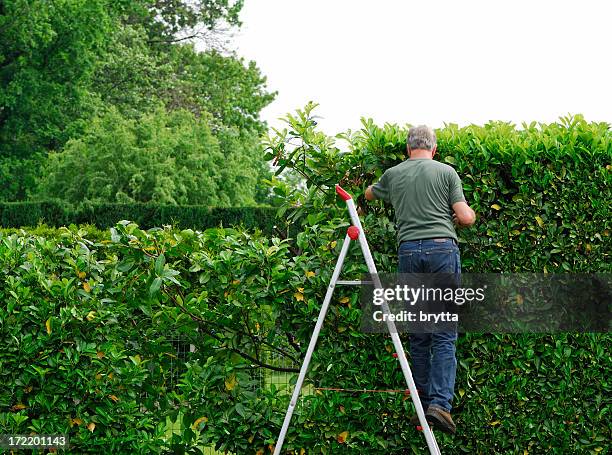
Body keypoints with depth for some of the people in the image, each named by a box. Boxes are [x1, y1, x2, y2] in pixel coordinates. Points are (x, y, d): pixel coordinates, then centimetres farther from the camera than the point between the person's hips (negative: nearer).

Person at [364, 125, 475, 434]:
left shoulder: (393, 174, 14)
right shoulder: (446, 172, 5)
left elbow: (369, 194, 35)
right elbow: (465, 218, 0)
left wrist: (373, 190, 57)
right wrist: (469, 216, 23)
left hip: (408, 251, 2)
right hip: (442, 249, -2)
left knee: (418, 335, 10)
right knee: (444, 334, -3)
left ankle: (424, 406, 13)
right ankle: (440, 403, -17)